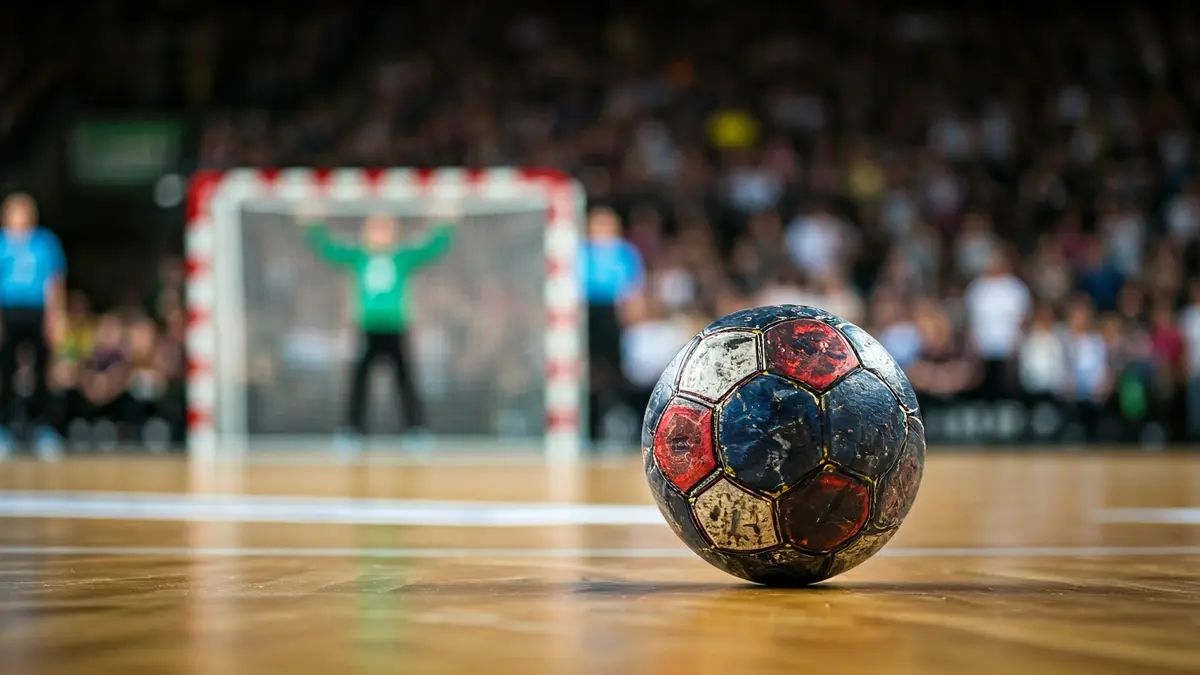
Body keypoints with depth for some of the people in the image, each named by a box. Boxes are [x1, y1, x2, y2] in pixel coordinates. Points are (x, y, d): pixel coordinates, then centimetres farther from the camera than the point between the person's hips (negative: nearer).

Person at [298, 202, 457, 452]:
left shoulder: (405, 257, 4)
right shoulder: (357, 256, 6)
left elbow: (433, 248, -3)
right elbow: (327, 249, 2)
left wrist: (446, 226, -17)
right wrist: (314, 227, -11)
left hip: (396, 332, -1)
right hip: (367, 332, 1)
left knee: (406, 382, 0)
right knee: (358, 382, 0)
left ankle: (417, 431, 4)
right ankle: (352, 432, 7)